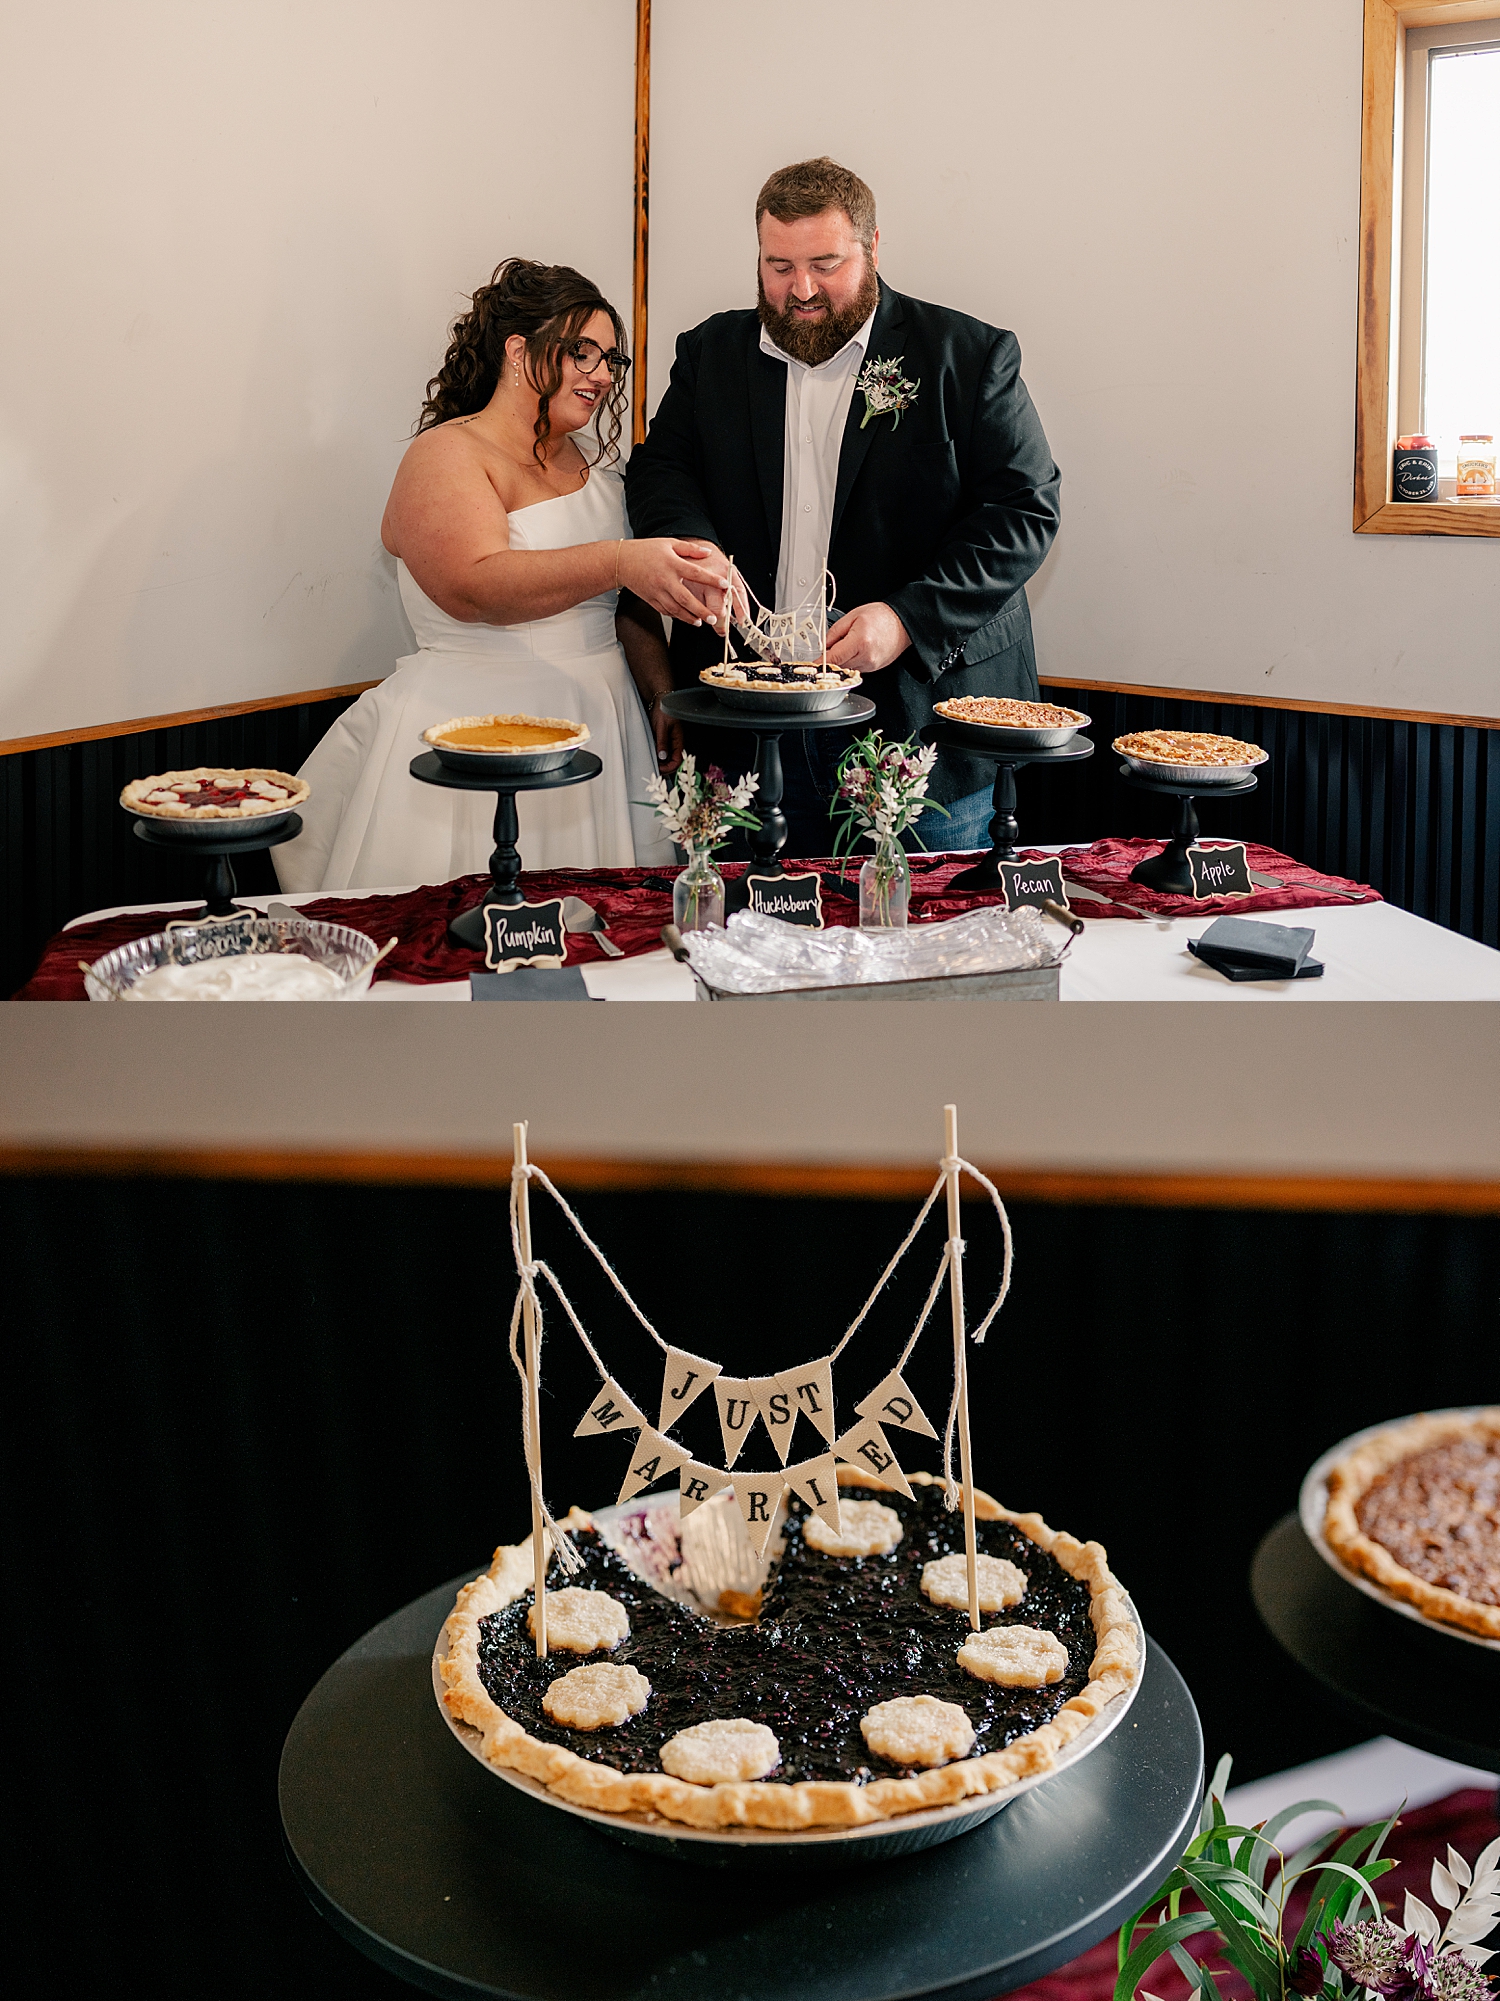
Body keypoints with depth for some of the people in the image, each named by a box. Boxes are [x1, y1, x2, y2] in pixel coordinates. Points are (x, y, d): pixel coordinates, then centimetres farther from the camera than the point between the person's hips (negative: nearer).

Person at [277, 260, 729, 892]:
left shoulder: (592, 466, 17)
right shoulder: (446, 454, -6)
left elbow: (630, 605, 21)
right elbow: (474, 585, -24)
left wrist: (664, 696, 4)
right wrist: (619, 562, -35)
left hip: (597, 731, 7)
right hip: (478, 735, -6)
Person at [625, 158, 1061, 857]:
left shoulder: (968, 356, 0)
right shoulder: (711, 353, 13)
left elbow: (1025, 510, -5)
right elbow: (659, 469, 8)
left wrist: (910, 618, -17)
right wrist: (694, 549, -16)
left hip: (922, 709, -2)